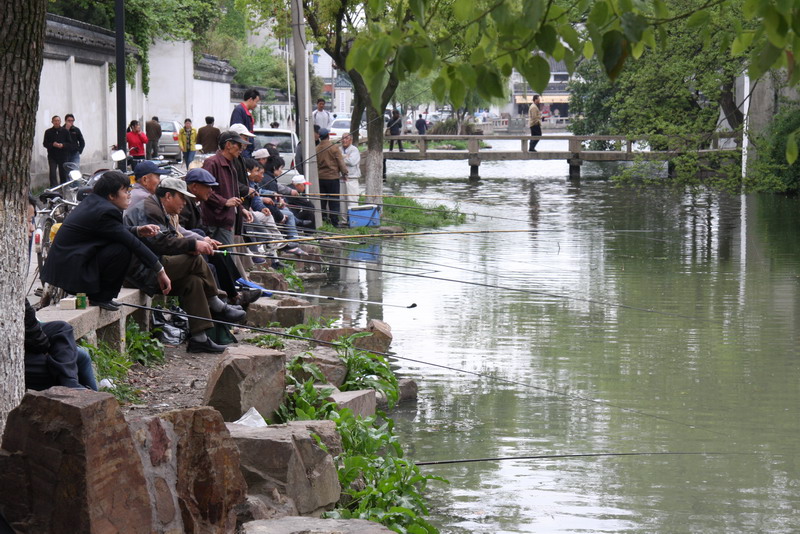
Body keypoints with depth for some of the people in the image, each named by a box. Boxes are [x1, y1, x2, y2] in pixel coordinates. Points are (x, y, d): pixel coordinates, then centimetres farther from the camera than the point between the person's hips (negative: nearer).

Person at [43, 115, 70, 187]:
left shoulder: (65, 131, 6)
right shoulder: (48, 132, 4)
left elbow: (69, 143, 5)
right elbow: (45, 144, 2)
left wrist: (62, 145, -15)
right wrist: (53, 144, -17)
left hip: (62, 156, 1)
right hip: (52, 156, -1)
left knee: (63, 173, 6)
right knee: (52, 173, -12)